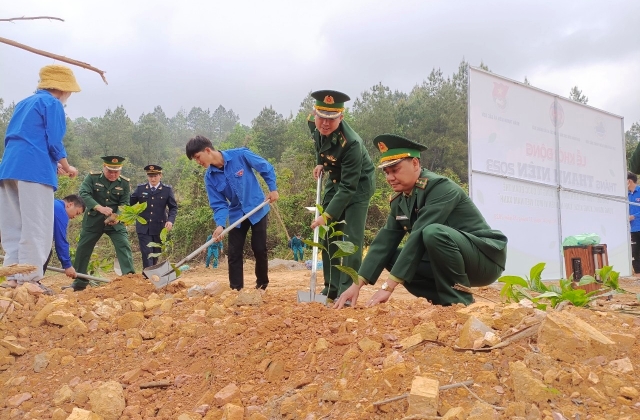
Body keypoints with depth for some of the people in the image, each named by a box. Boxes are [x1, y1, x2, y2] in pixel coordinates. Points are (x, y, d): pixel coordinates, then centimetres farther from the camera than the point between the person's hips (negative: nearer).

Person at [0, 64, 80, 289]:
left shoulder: (24, 103, 25)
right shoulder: (52, 103, 0)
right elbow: (54, 143, -10)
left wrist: (54, 164, 22)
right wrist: (67, 168, 7)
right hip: (34, 170, -8)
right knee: (35, 228, -6)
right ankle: (29, 279, -7)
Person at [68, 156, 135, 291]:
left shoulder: (124, 183, -3)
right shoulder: (92, 177, -7)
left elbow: (124, 203, -6)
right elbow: (84, 194, -20)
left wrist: (116, 216, -27)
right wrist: (100, 208, -35)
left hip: (115, 222, 0)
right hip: (93, 220, 0)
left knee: (124, 246, -14)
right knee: (83, 249, 8)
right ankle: (79, 282, 23)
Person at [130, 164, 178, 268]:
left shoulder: (167, 189, 0)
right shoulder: (140, 188, 3)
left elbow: (173, 207, 0)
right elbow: (130, 202, 9)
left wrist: (170, 220, -15)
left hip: (159, 227, 1)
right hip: (143, 227, 0)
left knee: (156, 254, 12)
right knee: (147, 253, -9)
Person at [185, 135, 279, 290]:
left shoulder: (240, 155, -20)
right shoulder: (209, 177, -9)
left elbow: (266, 168, -7)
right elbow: (218, 204, -9)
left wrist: (273, 189, -10)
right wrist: (220, 224, -25)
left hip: (258, 209, -3)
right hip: (237, 215, 3)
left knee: (259, 249, 2)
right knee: (234, 253, 0)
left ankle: (262, 284, 21)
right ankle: (236, 289, 8)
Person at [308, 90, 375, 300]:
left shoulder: (351, 143, -37)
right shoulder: (313, 122, -17)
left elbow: (348, 187, -34)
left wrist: (327, 215, -37)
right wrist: (321, 163, 3)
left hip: (358, 184, -7)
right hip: (335, 180, 7)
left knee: (351, 236, -13)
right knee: (328, 233, 8)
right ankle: (331, 288, 18)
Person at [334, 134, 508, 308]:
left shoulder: (440, 187, -22)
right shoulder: (399, 201, 3)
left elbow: (419, 237, -30)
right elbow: (385, 242, -1)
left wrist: (388, 286, -32)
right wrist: (357, 284, -10)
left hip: (486, 257, -8)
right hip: (450, 261, 8)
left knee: (433, 233, -33)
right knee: (393, 257, -5)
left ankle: (459, 303, -16)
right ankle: (446, 301, 1)